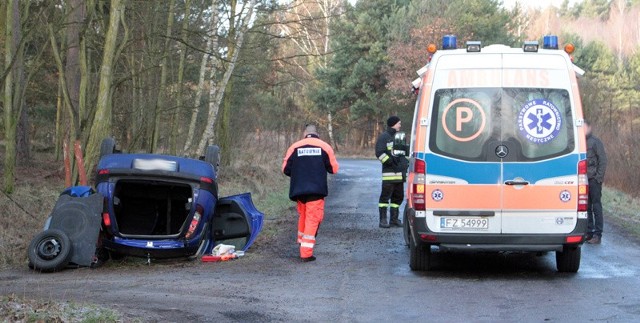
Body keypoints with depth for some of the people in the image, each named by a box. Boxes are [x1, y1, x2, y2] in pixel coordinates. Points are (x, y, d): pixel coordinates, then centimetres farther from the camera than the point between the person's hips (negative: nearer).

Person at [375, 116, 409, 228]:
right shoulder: (384, 137, -3)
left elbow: (406, 151, 31)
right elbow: (380, 153, -12)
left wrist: (407, 162, 16)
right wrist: (390, 162, -17)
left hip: (400, 172, 8)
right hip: (389, 173, -8)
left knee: (398, 196, 9)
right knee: (385, 195, -7)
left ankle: (394, 219, 16)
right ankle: (383, 220, -6)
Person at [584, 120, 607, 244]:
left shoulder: (595, 142, -5)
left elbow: (603, 160, -7)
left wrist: (599, 177, -12)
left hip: (594, 180, -6)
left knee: (596, 206, -4)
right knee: (586, 207, 9)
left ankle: (597, 235, -2)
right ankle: (589, 232, 16)